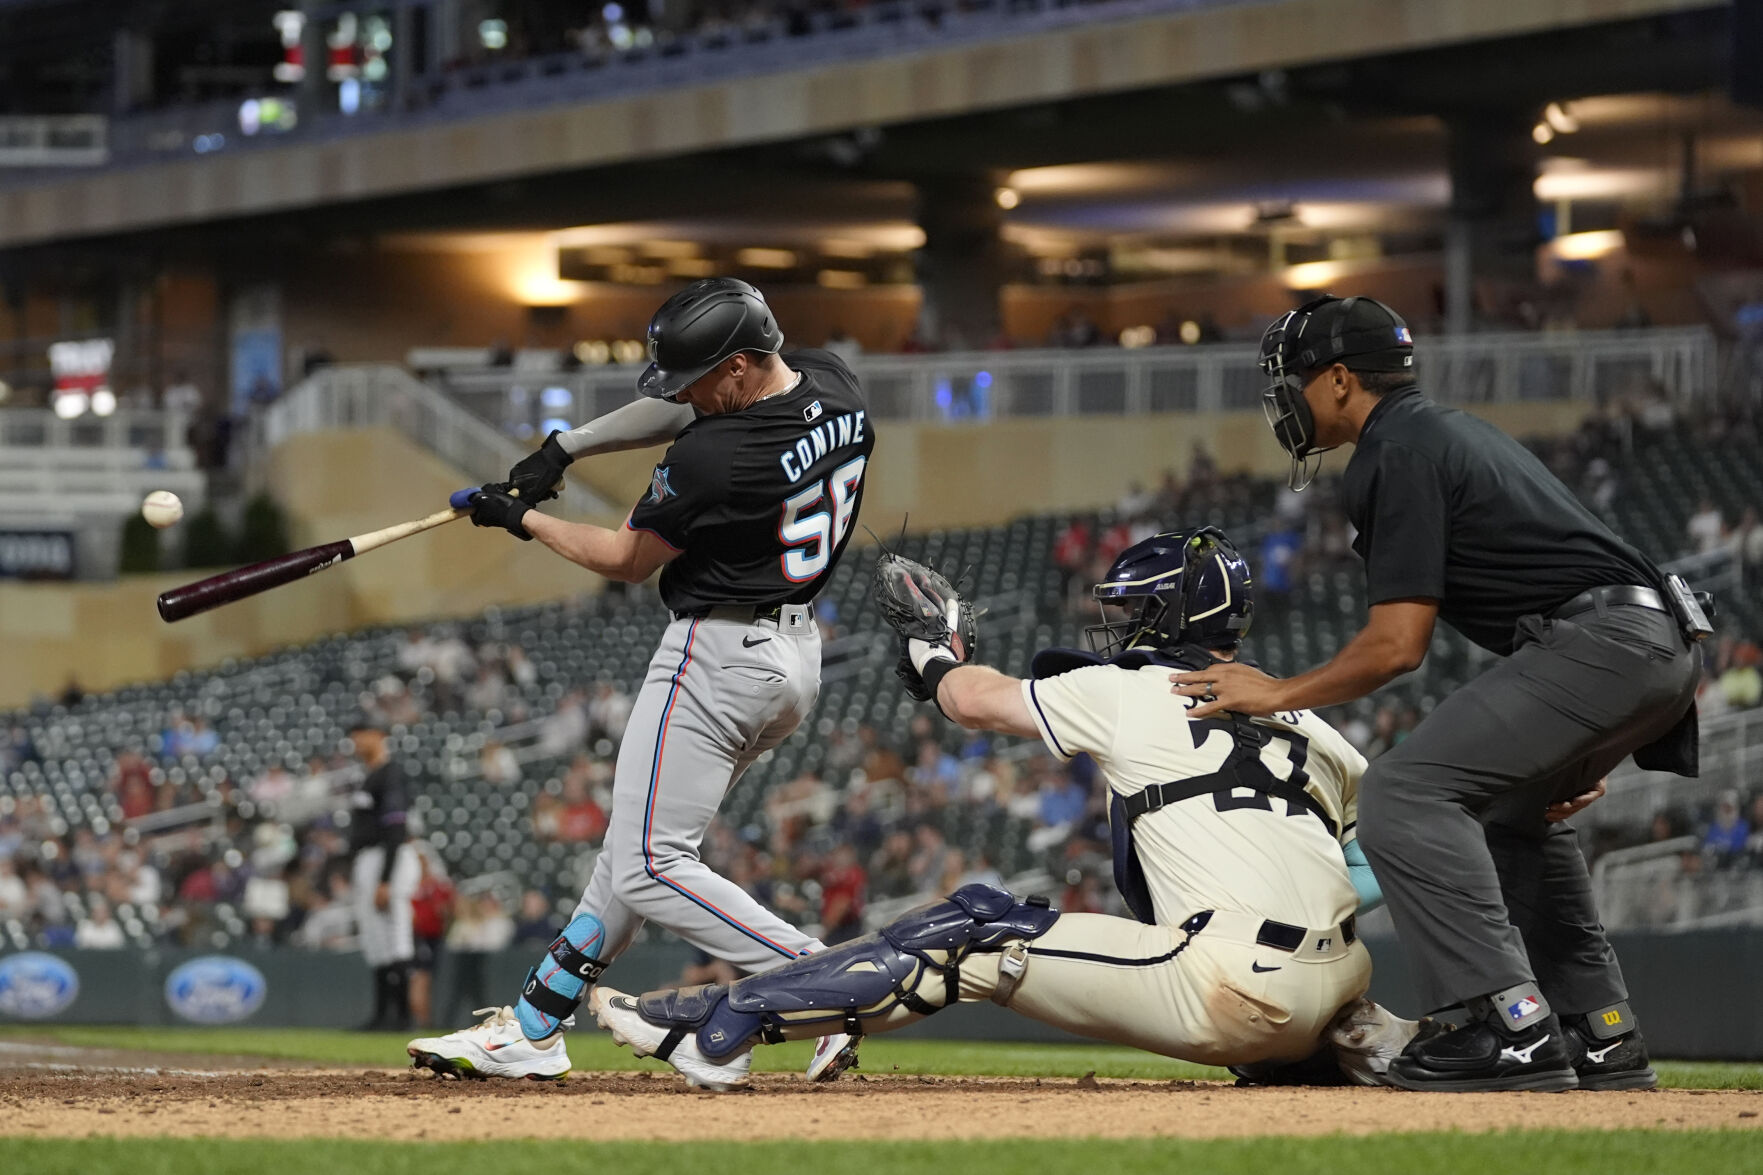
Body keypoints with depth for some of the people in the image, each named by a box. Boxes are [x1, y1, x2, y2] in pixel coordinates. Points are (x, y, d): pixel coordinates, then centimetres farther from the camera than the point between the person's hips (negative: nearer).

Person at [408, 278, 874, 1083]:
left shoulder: (712, 459, -26)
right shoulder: (834, 386, 0)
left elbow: (629, 561, -9)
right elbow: (676, 412, 14)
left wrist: (523, 520, 5)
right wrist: (566, 447, 8)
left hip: (719, 658, -10)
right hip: (797, 654, 10)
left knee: (652, 871, -6)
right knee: (638, 845, 17)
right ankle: (533, 1030, 22)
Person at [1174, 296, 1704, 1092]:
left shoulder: (1394, 457, -5)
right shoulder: (1453, 431, 26)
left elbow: (1398, 645, -11)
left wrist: (1277, 695, 2)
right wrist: (1574, 743, 31)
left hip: (1599, 643, -11)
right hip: (1666, 645, 11)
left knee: (1405, 791, -14)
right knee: (1509, 807, 29)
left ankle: (1512, 1028, -23)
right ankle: (1604, 1040, 25)